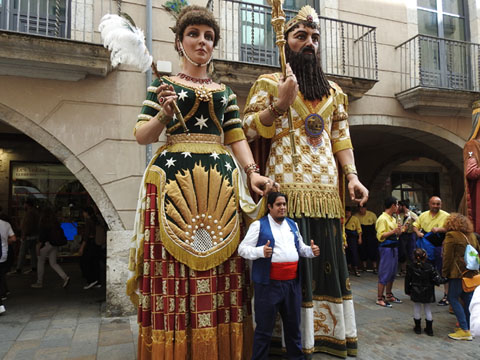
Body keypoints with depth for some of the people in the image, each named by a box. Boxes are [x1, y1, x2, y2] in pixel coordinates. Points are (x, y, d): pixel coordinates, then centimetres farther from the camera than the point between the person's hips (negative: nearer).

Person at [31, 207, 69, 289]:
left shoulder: (44, 224, -13)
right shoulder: (56, 223, 6)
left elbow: (41, 237, -15)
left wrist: (39, 248, -9)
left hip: (46, 245, -6)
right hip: (54, 245, 6)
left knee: (40, 262, 11)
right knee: (53, 263, 10)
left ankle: (39, 283, 20)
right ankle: (65, 277, -7)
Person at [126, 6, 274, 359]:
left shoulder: (225, 91, 20)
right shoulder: (163, 84, 11)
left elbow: (237, 137, 13)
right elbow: (142, 135, 5)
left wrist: (252, 172, -3)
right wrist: (164, 114, -14)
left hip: (219, 181, 3)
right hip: (174, 176, -2)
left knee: (220, 266, 0)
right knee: (173, 266, -6)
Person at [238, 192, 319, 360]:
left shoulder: (293, 224, 14)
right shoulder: (259, 225, -5)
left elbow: (300, 248, 22)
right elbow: (242, 249, -8)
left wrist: (311, 251, 1)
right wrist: (261, 251, -26)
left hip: (292, 282, 6)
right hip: (269, 283, -5)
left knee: (293, 325, 20)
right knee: (264, 328, 5)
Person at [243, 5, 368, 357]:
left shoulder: (334, 91, 22)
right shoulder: (269, 83, 8)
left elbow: (341, 138, 16)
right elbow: (248, 129, -1)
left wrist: (352, 176, 4)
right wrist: (279, 104, -12)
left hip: (326, 187, 5)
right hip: (287, 186, -5)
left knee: (329, 257, 8)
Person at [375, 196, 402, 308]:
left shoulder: (393, 219, 15)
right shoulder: (382, 219, -13)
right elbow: (380, 236, -19)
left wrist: (400, 231, 3)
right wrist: (393, 231, -21)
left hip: (394, 247, 9)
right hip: (386, 248, -9)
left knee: (392, 272, 14)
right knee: (384, 274, -5)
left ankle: (389, 295, 26)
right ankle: (379, 298, 1)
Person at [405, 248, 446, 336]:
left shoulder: (410, 267, -9)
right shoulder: (429, 267, -9)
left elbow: (407, 280, -2)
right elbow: (437, 279, -12)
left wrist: (407, 291, 9)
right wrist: (444, 280, 6)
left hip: (415, 292, -1)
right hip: (427, 292, 1)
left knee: (417, 308, 11)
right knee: (427, 308, 14)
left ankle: (418, 327, 19)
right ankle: (429, 329, 19)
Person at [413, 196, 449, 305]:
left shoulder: (446, 216, -5)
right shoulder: (423, 215, 8)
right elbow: (415, 225, 15)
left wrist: (439, 229, -24)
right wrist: (418, 232, -5)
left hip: (440, 247, -5)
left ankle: (446, 296, 10)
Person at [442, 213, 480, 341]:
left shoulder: (451, 236, -10)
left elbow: (448, 257, -11)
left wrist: (444, 273, -4)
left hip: (459, 273, -8)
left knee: (453, 298, -1)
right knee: (466, 300, 15)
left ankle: (465, 330, -3)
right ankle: (466, 327, 21)